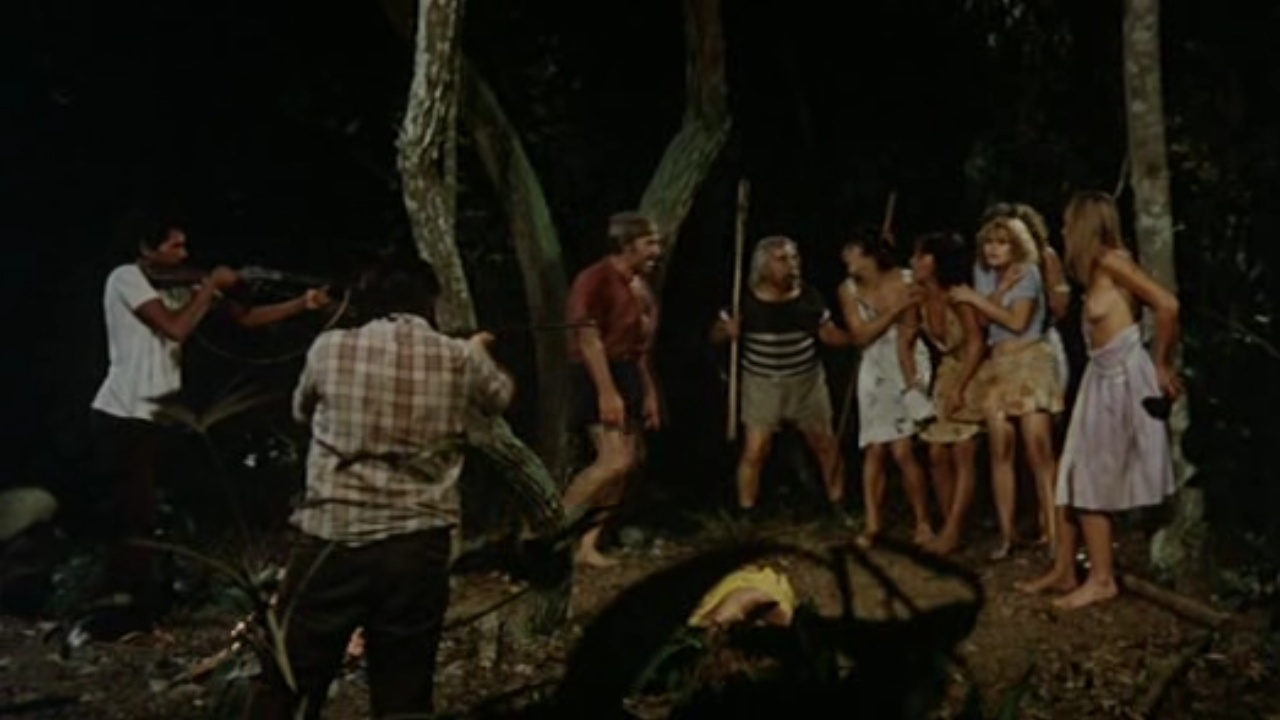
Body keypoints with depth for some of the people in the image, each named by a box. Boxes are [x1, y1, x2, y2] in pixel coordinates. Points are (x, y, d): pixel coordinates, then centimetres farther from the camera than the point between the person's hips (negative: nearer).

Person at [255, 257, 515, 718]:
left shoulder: (330, 349, 0)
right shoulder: (461, 359, 3)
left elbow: (301, 412, 20)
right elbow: (501, 397, 26)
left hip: (330, 542, -1)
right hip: (418, 550, 1)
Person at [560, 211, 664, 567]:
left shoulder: (640, 286, 15)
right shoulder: (596, 279, -13)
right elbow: (588, 338, -20)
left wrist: (649, 394, 16)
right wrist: (607, 392, -26)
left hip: (628, 375, 9)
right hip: (600, 375, -9)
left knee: (627, 463, 4)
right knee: (615, 460, -19)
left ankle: (587, 546, 10)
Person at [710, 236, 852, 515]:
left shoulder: (808, 297, -7)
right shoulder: (746, 299, -13)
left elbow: (830, 334, -1)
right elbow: (716, 335, -6)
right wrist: (727, 330, -28)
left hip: (807, 382, 3)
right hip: (761, 385, -2)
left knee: (826, 444, 12)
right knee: (755, 451, -4)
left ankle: (838, 507, 31)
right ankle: (745, 514, 9)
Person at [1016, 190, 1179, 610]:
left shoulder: (1110, 260, -15)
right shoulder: (1095, 269, 13)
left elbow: (1167, 305, -21)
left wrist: (1162, 366, -14)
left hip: (1124, 376, -9)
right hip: (1103, 376, 9)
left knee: (1091, 479, -3)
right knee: (1073, 475, 11)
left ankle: (1102, 579, 6)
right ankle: (1064, 570, 19)